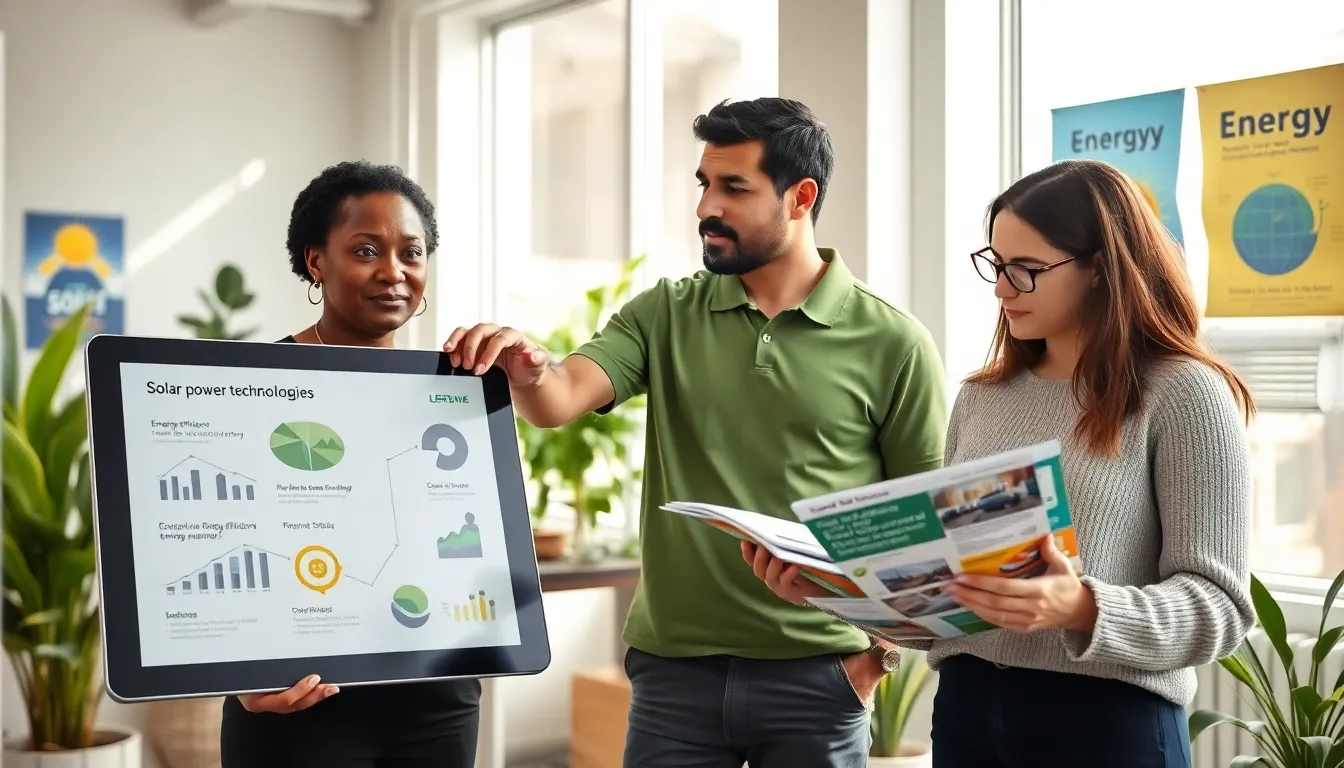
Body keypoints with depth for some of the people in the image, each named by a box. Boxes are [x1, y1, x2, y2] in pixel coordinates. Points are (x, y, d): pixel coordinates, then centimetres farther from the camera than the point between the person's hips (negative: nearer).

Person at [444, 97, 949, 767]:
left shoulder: (893, 344, -3)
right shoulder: (664, 315, 4)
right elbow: (558, 400, -10)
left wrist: (882, 649, -8)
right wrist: (527, 367, -31)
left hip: (815, 676, -2)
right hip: (672, 667, 2)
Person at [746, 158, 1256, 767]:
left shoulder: (1182, 392, -7)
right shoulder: (979, 400, 9)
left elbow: (1218, 603, -12)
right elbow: (947, 571, 11)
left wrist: (1083, 609, -28)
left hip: (1108, 719, -5)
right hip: (966, 707, 5)